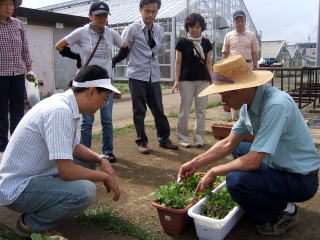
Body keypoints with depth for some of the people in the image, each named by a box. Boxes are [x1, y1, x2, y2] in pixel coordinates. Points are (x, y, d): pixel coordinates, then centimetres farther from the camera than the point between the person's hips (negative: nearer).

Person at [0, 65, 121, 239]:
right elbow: (67, 171, -29)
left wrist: (101, 160, -4)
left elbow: (75, 147, 13)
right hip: (17, 189, -10)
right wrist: (105, 176, -13)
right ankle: (31, 224, -1)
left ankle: (41, 210, 13)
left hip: (36, 173, 10)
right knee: (85, 191, -28)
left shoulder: (65, 103, 1)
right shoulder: (59, 111, -27)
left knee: (89, 161, 13)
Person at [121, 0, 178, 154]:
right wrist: (135, 61, 7)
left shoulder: (159, 30, 8)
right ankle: (141, 142, 16)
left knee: (159, 110, 9)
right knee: (139, 111, 3)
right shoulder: (132, 29, -7)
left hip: (154, 76, 4)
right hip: (137, 76, -4)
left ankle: (164, 139, 22)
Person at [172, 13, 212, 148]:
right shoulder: (182, 42, 2)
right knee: (184, 110, -1)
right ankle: (183, 138, 9)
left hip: (203, 80, 3)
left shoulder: (206, 42, 10)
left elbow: (208, 62, 13)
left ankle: (198, 137, 14)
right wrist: (177, 80, -5)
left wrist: (211, 79, 8)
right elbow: (178, 62, 2)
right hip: (186, 80, -3)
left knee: (201, 110, 5)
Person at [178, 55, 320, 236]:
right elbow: (229, 143, 7)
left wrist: (214, 172, -16)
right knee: (239, 149, 23)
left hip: (301, 179, -9)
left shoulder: (276, 105, -30)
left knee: (236, 180, -30)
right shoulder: (249, 104, -1)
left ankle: (285, 211, -1)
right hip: (278, 165, 9)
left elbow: (253, 161, -31)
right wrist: (195, 163, 4)